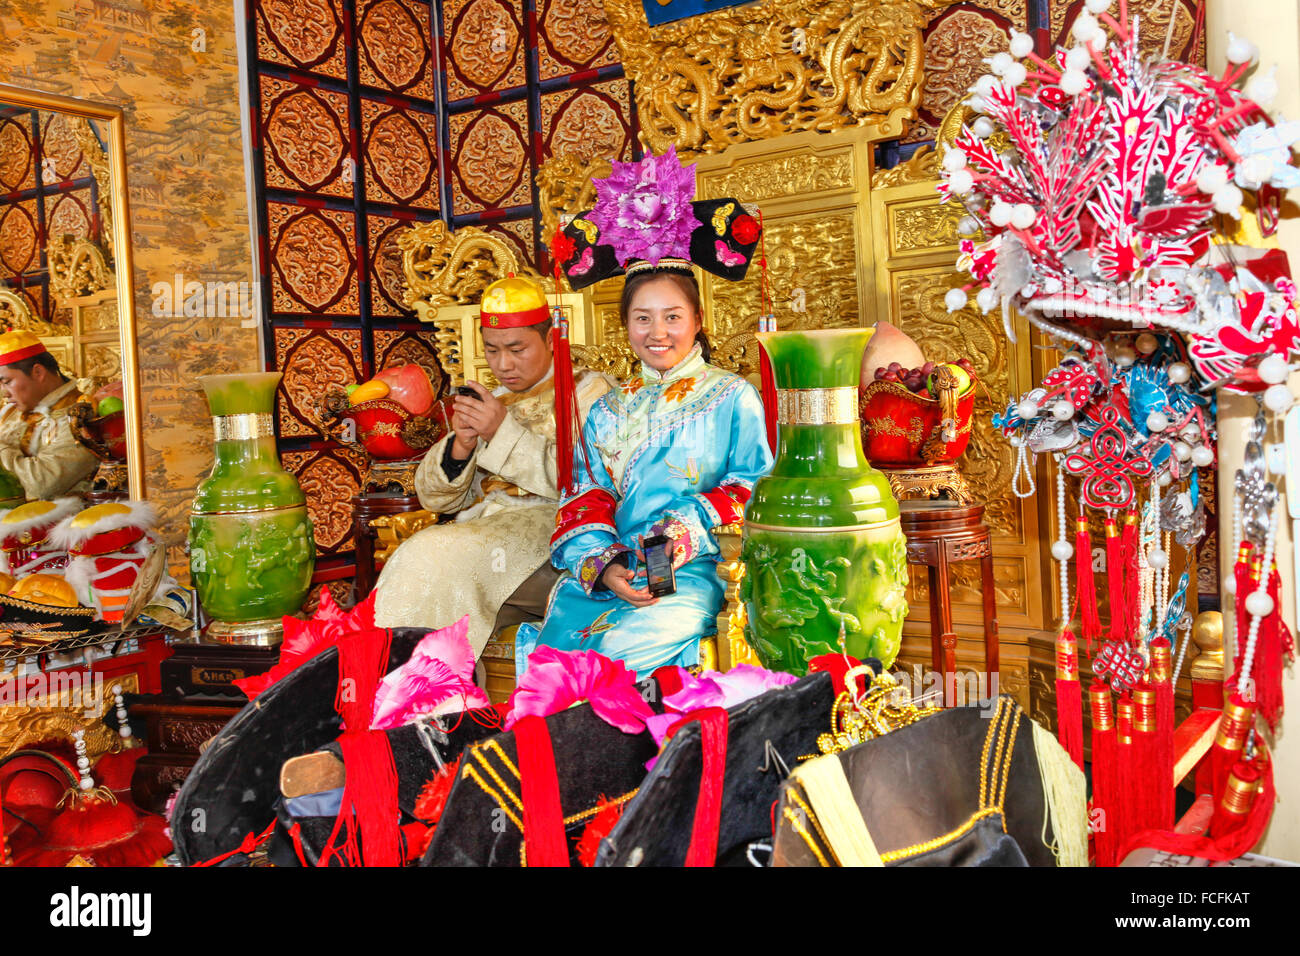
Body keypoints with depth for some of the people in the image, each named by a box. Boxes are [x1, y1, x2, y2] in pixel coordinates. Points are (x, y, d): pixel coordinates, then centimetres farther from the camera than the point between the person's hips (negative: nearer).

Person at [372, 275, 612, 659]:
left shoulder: (588, 392, 9)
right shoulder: (490, 402, 24)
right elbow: (433, 497, 17)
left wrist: (504, 431, -14)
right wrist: (460, 445, -4)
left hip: (546, 522, -5)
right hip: (482, 521, 5)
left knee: (435, 553, -29)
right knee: (418, 552, -27)